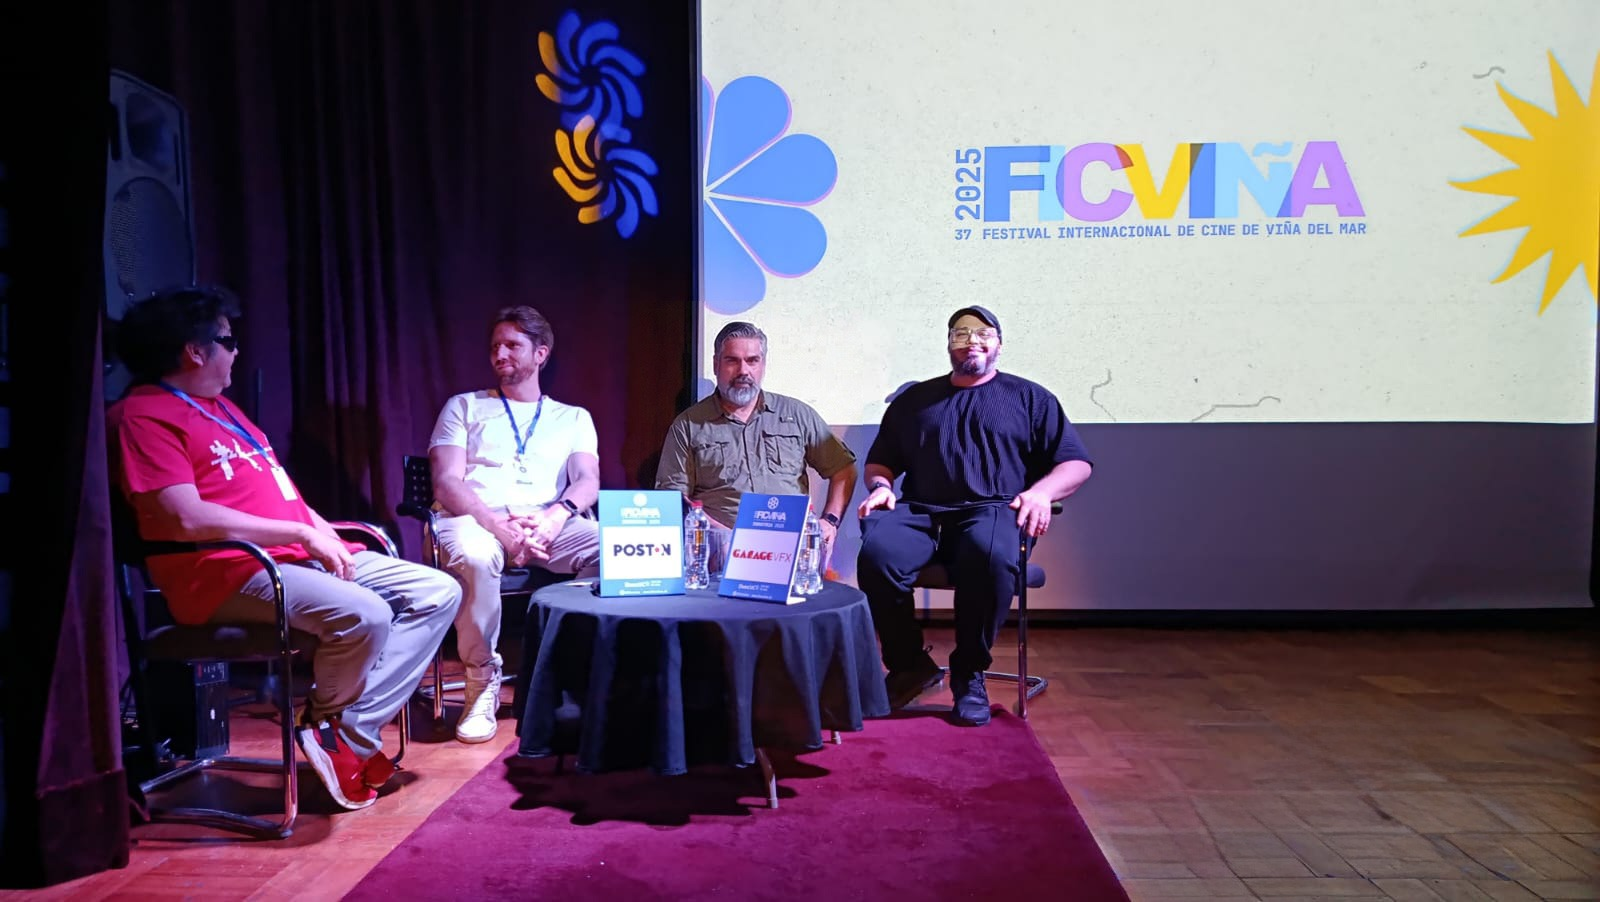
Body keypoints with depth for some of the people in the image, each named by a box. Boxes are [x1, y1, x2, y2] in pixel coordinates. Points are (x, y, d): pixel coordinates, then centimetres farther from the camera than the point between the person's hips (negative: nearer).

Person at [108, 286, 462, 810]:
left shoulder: (220, 407, 24)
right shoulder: (144, 415, -7)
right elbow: (188, 519, -19)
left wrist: (326, 536, 7)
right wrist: (303, 533, -16)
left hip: (302, 555, 10)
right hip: (229, 572, -10)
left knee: (437, 592, -5)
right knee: (363, 615, -34)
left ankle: (354, 734, -13)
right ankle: (326, 723, -2)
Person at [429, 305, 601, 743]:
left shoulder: (573, 417, 22)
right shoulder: (464, 407, 19)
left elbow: (588, 481, 4)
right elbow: (447, 484, 4)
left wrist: (556, 515, -20)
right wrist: (498, 523, -16)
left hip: (549, 523, 1)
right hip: (476, 518, -1)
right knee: (476, 557, -39)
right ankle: (483, 682, -19)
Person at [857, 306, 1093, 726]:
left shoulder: (1030, 398, 18)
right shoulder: (914, 399, 25)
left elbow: (1076, 463, 12)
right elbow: (880, 461, 27)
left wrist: (1042, 491, -8)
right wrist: (880, 485, 3)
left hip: (992, 510, -2)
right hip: (920, 512, 2)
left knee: (991, 556, -39)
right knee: (877, 553, -32)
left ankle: (969, 674, -17)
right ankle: (909, 664, -13)